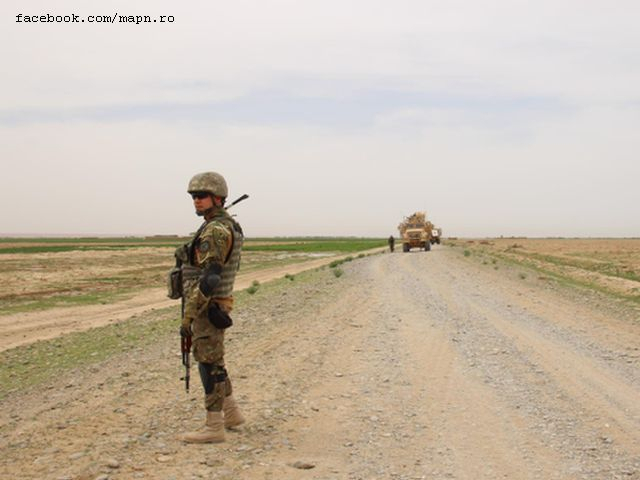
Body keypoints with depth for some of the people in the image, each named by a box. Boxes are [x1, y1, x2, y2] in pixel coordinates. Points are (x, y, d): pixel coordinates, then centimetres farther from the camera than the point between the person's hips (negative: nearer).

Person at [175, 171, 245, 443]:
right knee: (213, 362, 20)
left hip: (206, 308, -10)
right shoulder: (228, 226, 13)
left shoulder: (215, 231, -19)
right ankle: (231, 414, 30)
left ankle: (214, 428, 2)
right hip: (216, 306, 10)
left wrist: (188, 316, -23)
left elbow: (208, 278, -25)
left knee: (209, 365, -4)